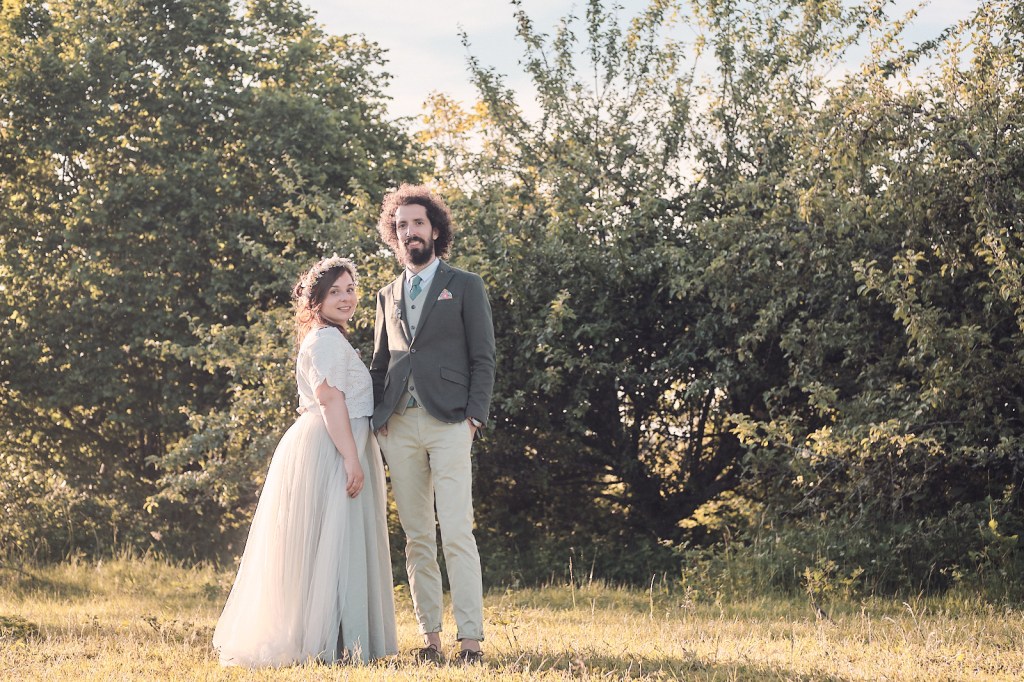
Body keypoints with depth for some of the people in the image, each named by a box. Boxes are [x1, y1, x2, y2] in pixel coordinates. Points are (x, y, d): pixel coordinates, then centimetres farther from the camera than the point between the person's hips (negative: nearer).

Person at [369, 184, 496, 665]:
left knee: (456, 535, -11)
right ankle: (430, 636, 7)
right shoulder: (388, 296, 20)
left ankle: (470, 639, -12)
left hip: (448, 424, -4)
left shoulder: (465, 286, 8)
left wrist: (474, 416, -8)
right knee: (417, 540, 4)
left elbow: (483, 358, 3)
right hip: (399, 427, 4)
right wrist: (378, 415, 5)